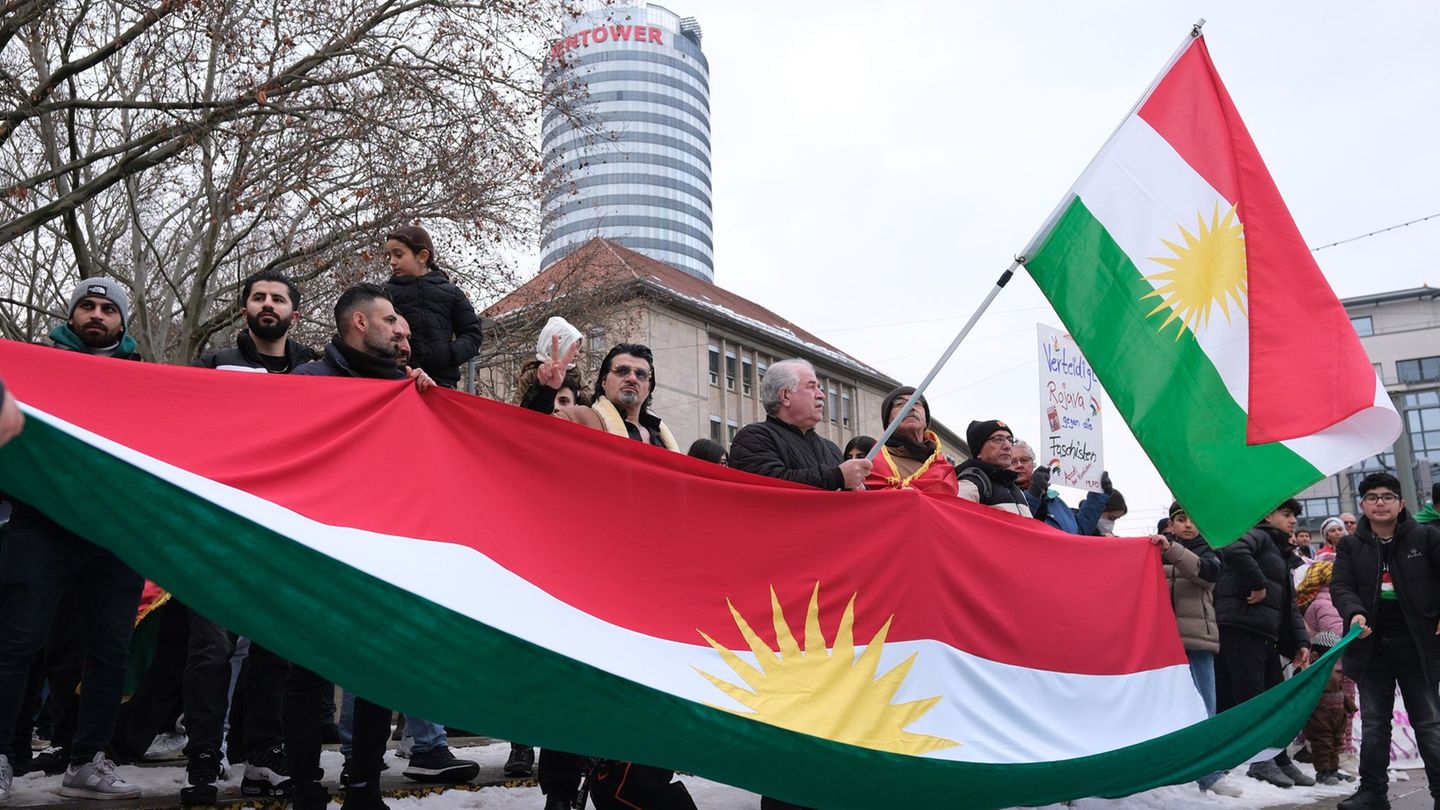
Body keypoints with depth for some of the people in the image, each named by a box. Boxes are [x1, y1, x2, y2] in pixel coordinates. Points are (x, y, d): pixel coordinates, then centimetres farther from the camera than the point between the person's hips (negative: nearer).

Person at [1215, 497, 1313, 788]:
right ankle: (1261, 759, -3)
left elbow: (1290, 604, 26)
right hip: (1241, 628, -10)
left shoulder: (1281, 554, 28)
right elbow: (1234, 550, -26)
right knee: (1251, 698, -7)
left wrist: (1300, 641, 14)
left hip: (1266, 635, 10)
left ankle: (1279, 759, 22)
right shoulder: (1258, 536, 0)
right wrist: (1258, 584, -18)